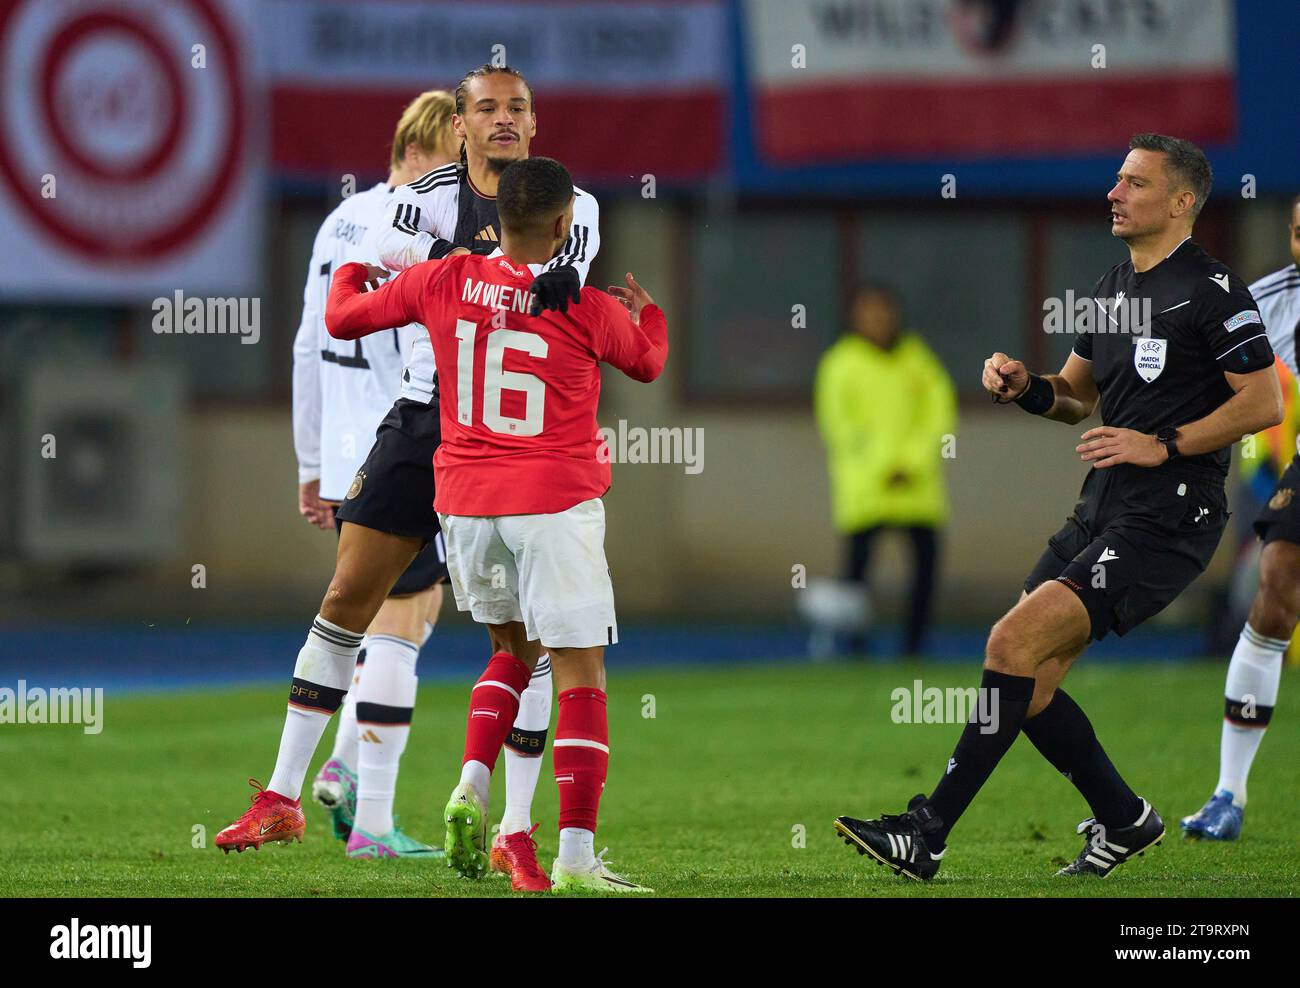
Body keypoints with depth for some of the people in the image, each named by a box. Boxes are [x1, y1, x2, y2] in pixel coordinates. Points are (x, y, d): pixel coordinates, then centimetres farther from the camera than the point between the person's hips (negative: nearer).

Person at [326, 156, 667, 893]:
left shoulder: (443, 284, -3)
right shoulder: (588, 307, -10)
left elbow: (343, 318, 12)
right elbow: (647, 363, 12)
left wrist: (352, 272, 34)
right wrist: (649, 312, 34)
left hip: (465, 501, 5)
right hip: (555, 503, -5)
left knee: (515, 650, 25)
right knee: (580, 674, -1)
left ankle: (472, 784, 2)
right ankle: (576, 856, -8)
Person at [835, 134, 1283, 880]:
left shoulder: (1212, 290, -9)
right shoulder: (1113, 288, 17)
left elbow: (1265, 403, -13)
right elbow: (1076, 396, 27)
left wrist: (1164, 445, -17)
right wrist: (1025, 386, 5)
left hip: (1166, 520, -9)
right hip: (1101, 513, 9)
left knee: (1015, 642, -18)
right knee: (1028, 684, 5)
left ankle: (927, 836, -16)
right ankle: (1124, 820, 23)